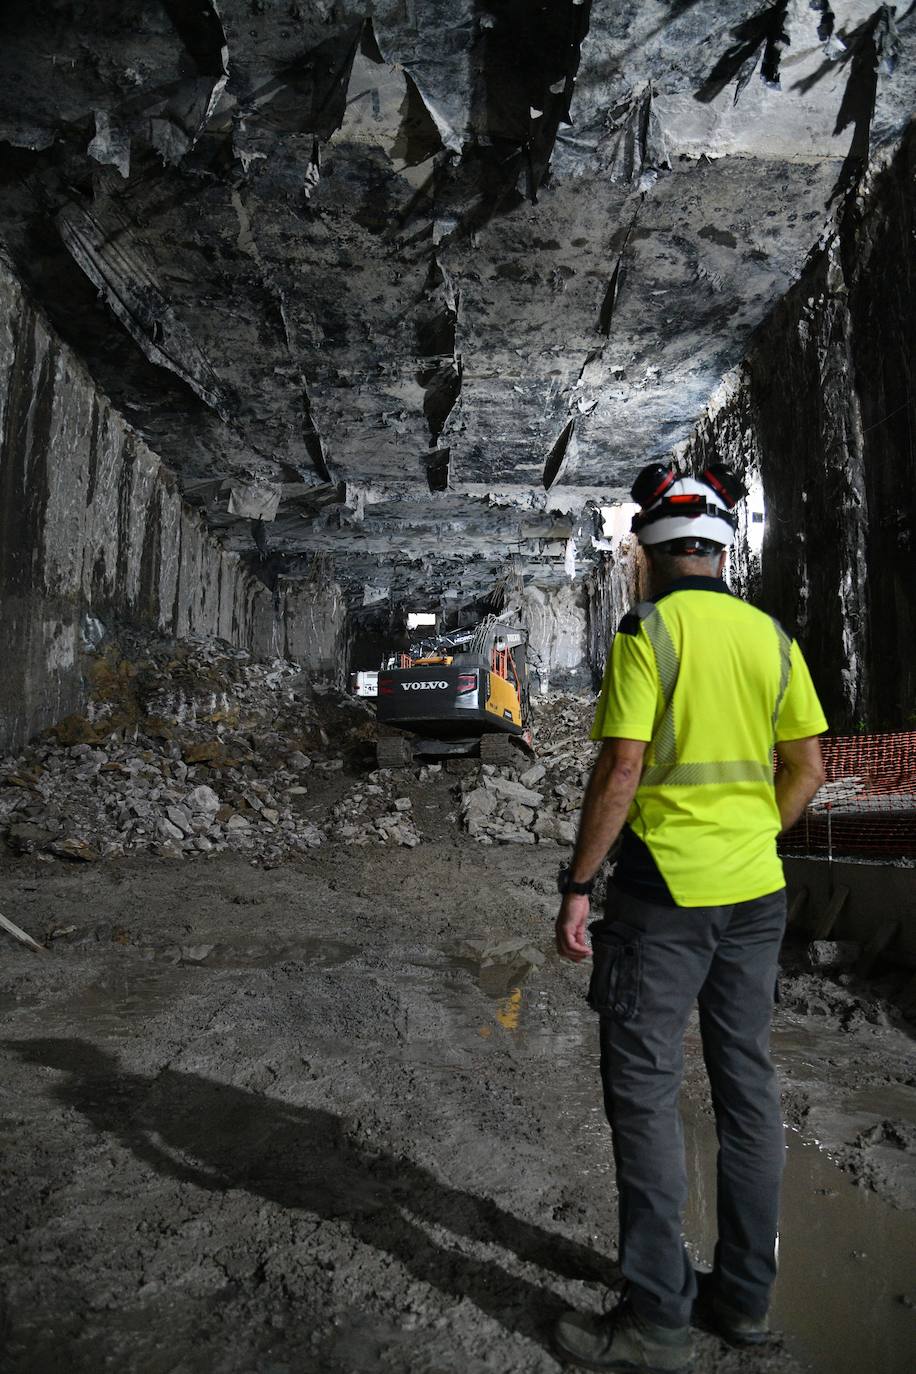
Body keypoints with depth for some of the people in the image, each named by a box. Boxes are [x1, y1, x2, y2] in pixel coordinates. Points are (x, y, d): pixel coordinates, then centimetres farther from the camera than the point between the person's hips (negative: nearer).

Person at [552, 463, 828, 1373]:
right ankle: (743, 1294, 30)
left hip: (666, 890, -6)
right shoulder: (773, 637, 7)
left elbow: (622, 768, -17)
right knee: (746, 1080, 15)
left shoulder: (647, 633, -11)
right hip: (757, 891, 7)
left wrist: (578, 885, -11)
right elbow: (807, 770, 7)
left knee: (644, 1088, 4)